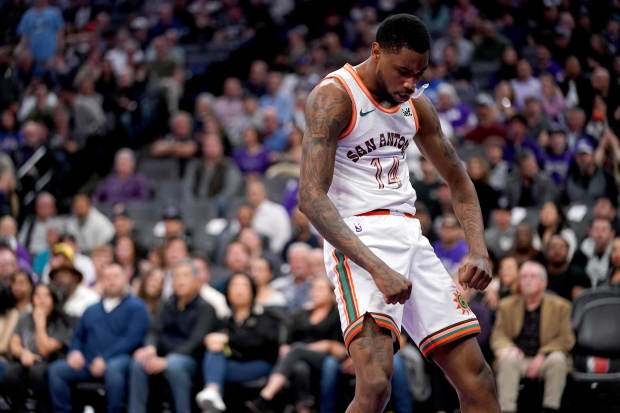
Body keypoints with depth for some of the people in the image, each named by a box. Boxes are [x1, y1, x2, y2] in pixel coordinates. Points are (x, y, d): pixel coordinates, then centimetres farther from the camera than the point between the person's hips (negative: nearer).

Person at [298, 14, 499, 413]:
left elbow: (458, 180, 24)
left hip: (410, 237, 8)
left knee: (475, 375, 5)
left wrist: (479, 251, 4)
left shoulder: (416, 106, 12)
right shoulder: (333, 97, -11)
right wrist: (376, 268, -29)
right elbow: (311, 197, -20)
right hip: (358, 241, -8)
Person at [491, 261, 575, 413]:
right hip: (519, 359, 1)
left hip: (543, 361, -1)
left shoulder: (560, 306, 4)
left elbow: (566, 339, -2)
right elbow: (498, 335, 8)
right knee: (507, 359, -32)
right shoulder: (507, 305, 11)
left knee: (557, 358, -33)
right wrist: (507, 348, -18)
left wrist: (542, 356, -16)